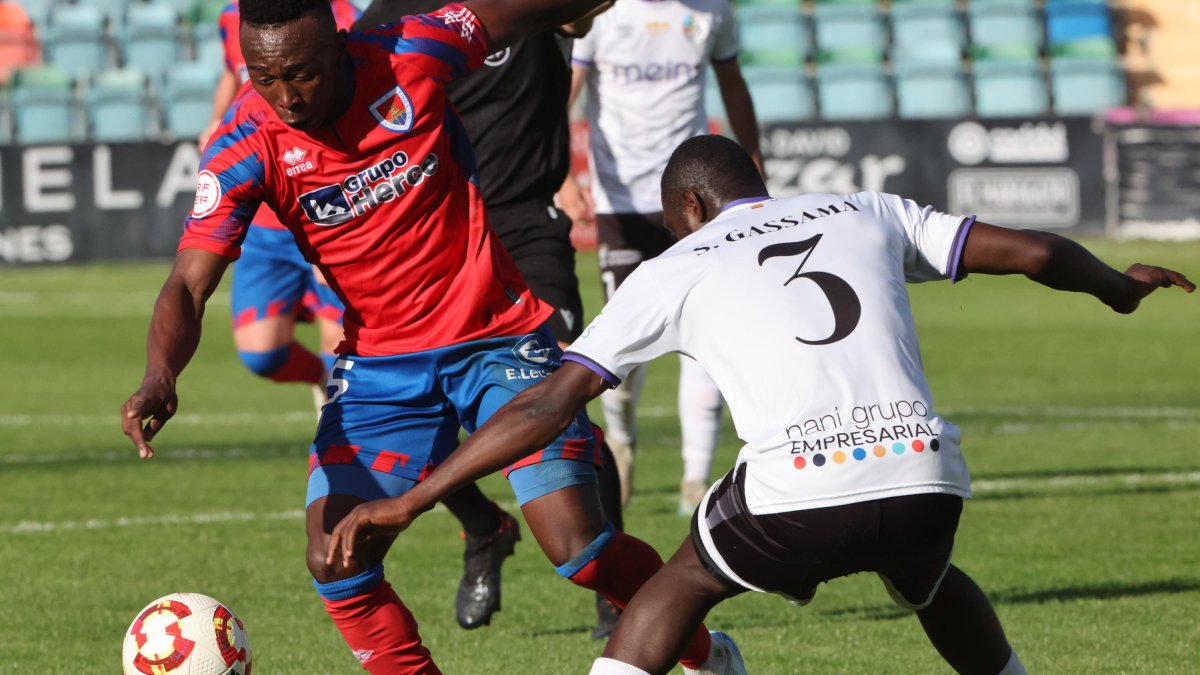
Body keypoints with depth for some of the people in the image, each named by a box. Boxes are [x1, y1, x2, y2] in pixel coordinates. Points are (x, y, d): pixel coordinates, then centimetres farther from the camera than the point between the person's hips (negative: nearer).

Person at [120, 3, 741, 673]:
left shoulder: (413, 56, -15)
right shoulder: (244, 149, -15)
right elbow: (189, 285, -21)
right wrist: (160, 377, -40)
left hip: (499, 338, -2)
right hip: (380, 361, 2)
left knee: (579, 548, -11)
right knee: (337, 567, -12)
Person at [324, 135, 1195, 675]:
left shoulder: (675, 271, 17)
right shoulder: (869, 213, 24)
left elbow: (549, 406, 12)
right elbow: (1030, 251, 24)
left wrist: (410, 502, 16)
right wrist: (1117, 286, 46)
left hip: (797, 490, -3)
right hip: (924, 476, 3)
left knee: (683, 585, 25)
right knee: (930, 581, 37)